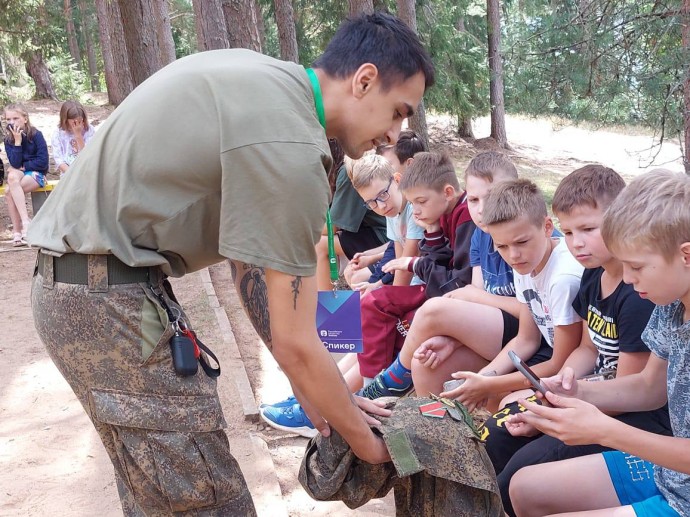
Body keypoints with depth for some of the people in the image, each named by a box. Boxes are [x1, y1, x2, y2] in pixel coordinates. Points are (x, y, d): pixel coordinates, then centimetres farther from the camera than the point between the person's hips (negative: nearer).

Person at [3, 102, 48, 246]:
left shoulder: (36, 135, -8)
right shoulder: (8, 139, 3)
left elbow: (43, 162, -12)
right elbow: (15, 164, -9)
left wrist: (23, 167, -9)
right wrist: (17, 141, -15)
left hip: (36, 174, -4)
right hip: (19, 173, 4)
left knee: (9, 191, -28)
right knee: (12, 176, -32)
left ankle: (17, 231, -25)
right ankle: (23, 225, -33)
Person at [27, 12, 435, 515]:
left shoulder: (262, 79, 9)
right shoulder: (289, 147, -20)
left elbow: (249, 259, 11)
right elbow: (294, 343, -16)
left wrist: (317, 392, 14)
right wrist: (365, 442, 1)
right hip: (109, 297, -10)